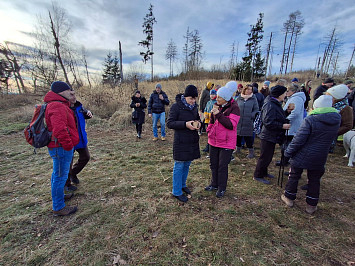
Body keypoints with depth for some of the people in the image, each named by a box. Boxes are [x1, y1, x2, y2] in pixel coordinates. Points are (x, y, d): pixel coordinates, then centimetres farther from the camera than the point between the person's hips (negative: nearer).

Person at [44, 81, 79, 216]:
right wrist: (68, 145, -21)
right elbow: (59, 129, -29)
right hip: (61, 148, -11)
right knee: (61, 176, -1)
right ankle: (58, 208, 12)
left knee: (58, 174, 25)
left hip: (60, 147, 11)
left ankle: (57, 196, 45)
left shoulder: (60, 105, 16)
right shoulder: (57, 107, -20)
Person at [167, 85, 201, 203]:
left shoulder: (194, 106, 8)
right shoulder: (176, 107, -12)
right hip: (181, 141, -7)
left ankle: (182, 185, 39)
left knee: (187, 164, 18)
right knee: (179, 166, 3)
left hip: (192, 140, 7)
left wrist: (198, 123, -3)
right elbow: (170, 123, -13)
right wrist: (185, 124, -24)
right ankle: (177, 192, 19)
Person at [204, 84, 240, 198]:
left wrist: (218, 114, -26)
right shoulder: (217, 106, 6)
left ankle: (222, 188, 26)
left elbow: (231, 125, -24)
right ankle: (214, 184, 37)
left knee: (222, 166, 5)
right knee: (213, 164, 17)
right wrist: (209, 130, 9)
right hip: (213, 141, 7)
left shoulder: (234, 108, -13)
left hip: (226, 143, -6)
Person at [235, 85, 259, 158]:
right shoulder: (239, 98, 7)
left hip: (248, 122, -2)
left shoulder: (253, 99, 3)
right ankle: (238, 149, 28)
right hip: (238, 121, 2)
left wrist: (252, 115, -11)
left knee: (248, 137, -1)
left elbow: (256, 109, 4)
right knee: (238, 135, 10)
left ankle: (251, 152, 11)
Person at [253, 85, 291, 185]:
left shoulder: (275, 104, 11)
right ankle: (258, 175, 16)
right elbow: (268, 122, -28)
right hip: (268, 136, -11)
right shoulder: (270, 106, -23)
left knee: (268, 156, 21)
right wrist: (282, 126, -21)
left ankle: (263, 172, 37)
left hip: (272, 136, 11)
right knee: (265, 157, 1)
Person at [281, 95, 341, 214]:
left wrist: (288, 152, -12)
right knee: (314, 180, 17)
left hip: (302, 155, -5)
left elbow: (298, 139, -21)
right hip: (319, 158, 5)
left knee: (294, 176, 13)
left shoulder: (310, 119, -20)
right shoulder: (337, 120, 0)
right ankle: (311, 205, 27)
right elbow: (332, 137, 14)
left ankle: (289, 198, 27)